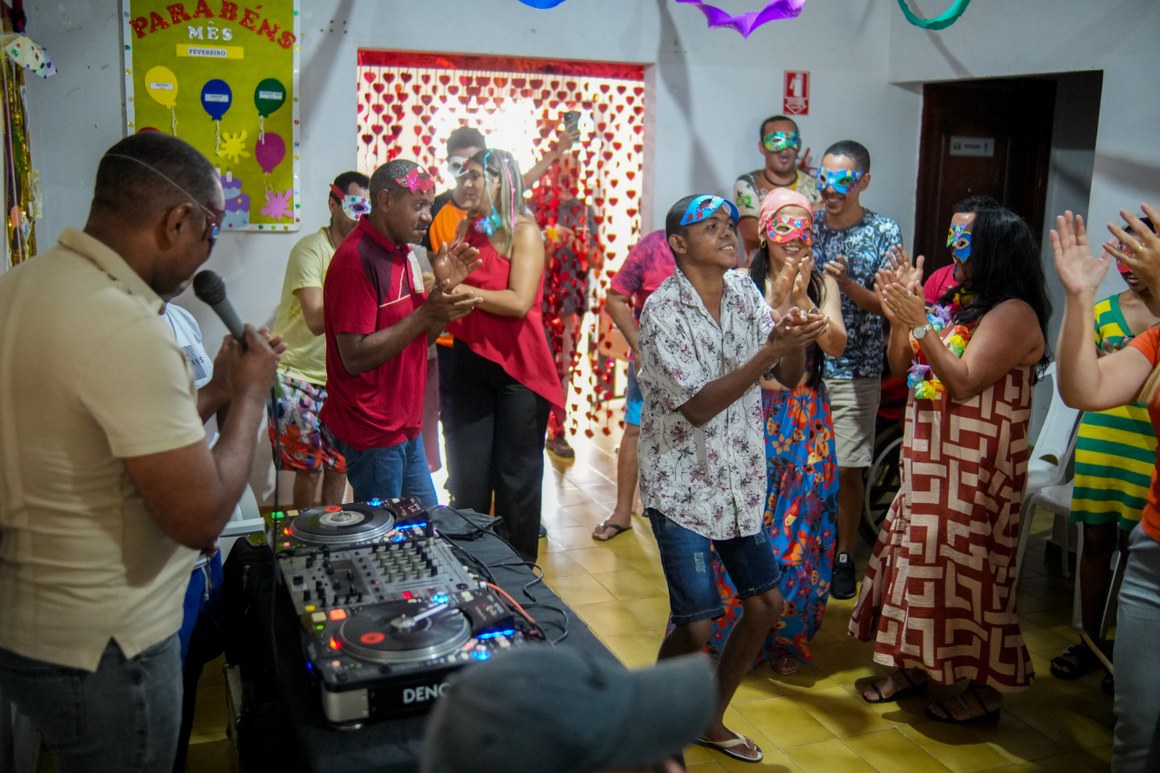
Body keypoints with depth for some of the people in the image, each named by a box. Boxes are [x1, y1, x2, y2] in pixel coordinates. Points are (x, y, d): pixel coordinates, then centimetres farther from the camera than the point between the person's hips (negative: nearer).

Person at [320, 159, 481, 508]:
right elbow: (355, 357, -23)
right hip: (372, 431, -9)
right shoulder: (356, 259, -19)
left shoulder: (401, 253, 11)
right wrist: (427, 313, -24)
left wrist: (443, 287, -4)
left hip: (405, 427, 9)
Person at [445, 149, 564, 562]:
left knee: (516, 477, 7)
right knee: (468, 477, 10)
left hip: (518, 367, -5)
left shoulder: (524, 231, -8)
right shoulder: (468, 230, 10)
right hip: (472, 362, 6)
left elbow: (519, 302, -19)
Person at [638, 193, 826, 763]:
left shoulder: (743, 291, 3)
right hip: (682, 485, -7)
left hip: (739, 479, 7)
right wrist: (772, 348, -31)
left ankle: (710, 720, 31)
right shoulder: (663, 310, -17)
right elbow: (698, 406, -25)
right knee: (696, 623, -7)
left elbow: (789, 377, 2)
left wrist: (795, 337, -20)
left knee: (766, 602, 11)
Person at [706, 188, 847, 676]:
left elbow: (836, 346, -8)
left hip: (807, 421, 2)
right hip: (752, 413, -2)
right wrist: (779, 296, -22)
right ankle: (731, 633, 18)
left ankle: (786, 637, 22)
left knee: (800, 527, 6)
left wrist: (802, 297, -19)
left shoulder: (823, 284, 5)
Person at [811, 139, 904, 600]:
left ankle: (843, 556, 19)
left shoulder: (885, 233, -3)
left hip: (855, 370, -2)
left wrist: (847, 284, -23)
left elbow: (887, 305, -6)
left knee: (846, 467, 2)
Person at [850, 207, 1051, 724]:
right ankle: (914, 664, 28)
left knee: (964, 565, -3)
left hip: (974, 468, -9)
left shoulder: (1012, 314, -14)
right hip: (930, 458, 9)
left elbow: (963, 382, -23)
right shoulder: (957, 304, 12)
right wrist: (900, 313, -2)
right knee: (918, 554, 13)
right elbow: (902, 367, 11)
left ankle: (982, 686, 12)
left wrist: (921, 323, -25)